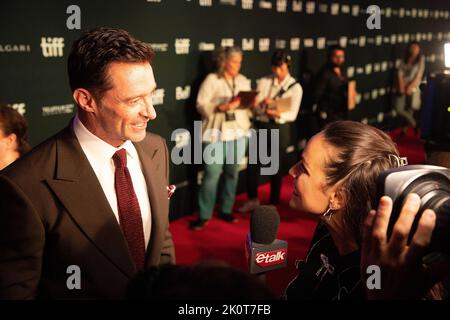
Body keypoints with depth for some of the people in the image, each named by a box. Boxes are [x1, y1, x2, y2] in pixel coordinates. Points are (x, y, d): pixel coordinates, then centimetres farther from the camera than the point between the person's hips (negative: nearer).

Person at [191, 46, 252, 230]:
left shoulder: (243, 81, 12)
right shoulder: (212, 80, -4)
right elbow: (201, 106, -10)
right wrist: (222, 107, -22)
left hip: (238, 134, 5)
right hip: (216, 134, -5)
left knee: (232, 173, 10)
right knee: (211, 175, -4)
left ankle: (226, 210, 23)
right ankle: (204, 216, 5)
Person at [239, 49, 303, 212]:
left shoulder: (295, 87, -3)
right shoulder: (263, 82, 2)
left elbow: (293, 114, -11)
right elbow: (255, 108, -3)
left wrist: (278, 114, -29)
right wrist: (263, 104, -24)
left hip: (280, 130, -2)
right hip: (261, 127, 2)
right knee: (252, 164, 2)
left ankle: (274, 203, 23)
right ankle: (253, 199, 22)